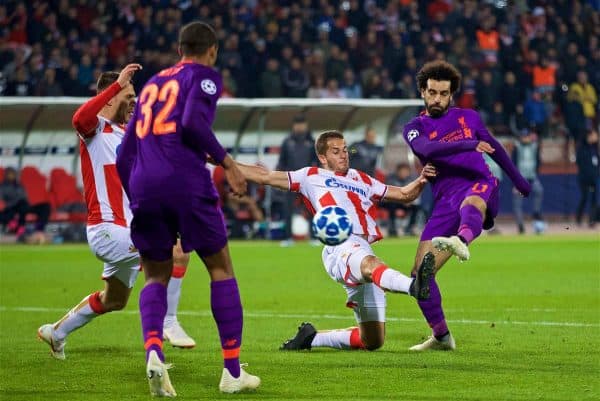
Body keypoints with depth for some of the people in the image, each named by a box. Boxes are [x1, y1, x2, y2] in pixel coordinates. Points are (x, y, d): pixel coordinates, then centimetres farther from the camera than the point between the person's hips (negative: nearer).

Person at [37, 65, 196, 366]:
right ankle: (168, 323, -18)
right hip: (107, 229, -10)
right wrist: (118, 84, -39)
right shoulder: (95, 128, -10)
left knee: (113, 301, 24)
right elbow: (79, 119, -35)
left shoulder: (124, 132, 17)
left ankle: (56, 332, 40)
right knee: (177, 252, -26)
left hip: (126, 230, 10)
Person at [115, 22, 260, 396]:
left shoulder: (153, 83, 25)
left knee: (156, 276, 15)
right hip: (186, 182, -5)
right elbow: (193, 123, -14)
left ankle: (153, 350, -14)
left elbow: (125, 156, 24)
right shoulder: (205, 76, 7)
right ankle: (233, 371, 8)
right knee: (221, 268, 10)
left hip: (144, 186, 5)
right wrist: (226, 161, -5)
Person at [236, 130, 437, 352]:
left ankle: (311, 338, 22)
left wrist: (421, 180, 15)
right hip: (340, 248, -6)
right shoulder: (312, 177, 21)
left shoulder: (362, 180, 33)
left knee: (373, 341, 3)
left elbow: (404, 194, 36)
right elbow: (265, 176, 21)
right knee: (370, 263, -43)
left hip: (364, 249, 7)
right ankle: (413, 286, -76)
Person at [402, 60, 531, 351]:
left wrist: (519, 180, 43)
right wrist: (469, 144, -23)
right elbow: (426, 149, -11)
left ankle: (462, 241, -77)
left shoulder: (468, 117, 19)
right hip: (446, 201, 2)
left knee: (470, 204, -42)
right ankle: (441, 336, 9)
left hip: (480, 187, -2)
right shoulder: (415, 128, 13)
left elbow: (494, 148, 34)